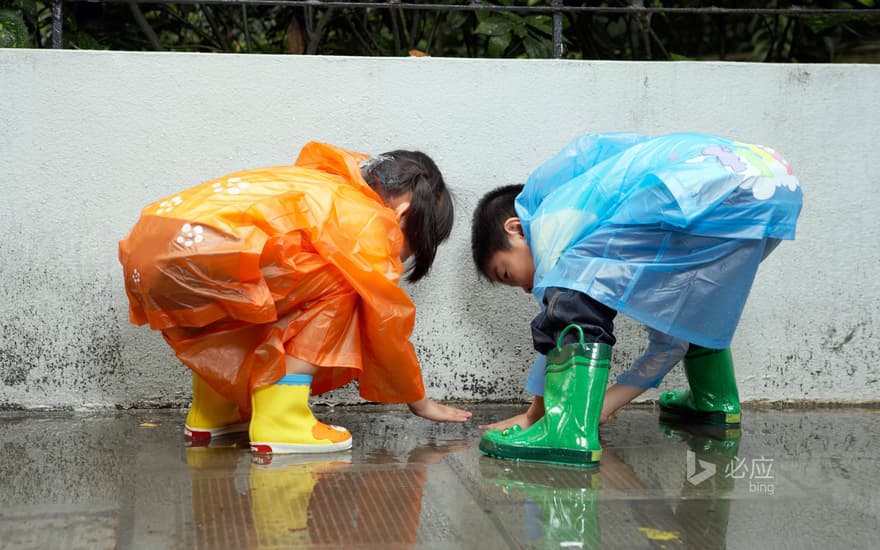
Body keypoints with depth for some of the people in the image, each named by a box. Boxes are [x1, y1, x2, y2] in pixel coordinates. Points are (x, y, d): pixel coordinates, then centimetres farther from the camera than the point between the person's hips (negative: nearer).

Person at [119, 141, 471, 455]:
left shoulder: (326, 188, 29)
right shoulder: (370, 219, 4)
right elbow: (387, 325, 9)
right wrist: (420, 402, 24)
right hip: (197, 254, -9)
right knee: (335, 286, 2)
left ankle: (209, 414, 27)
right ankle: (278, 421, -3)